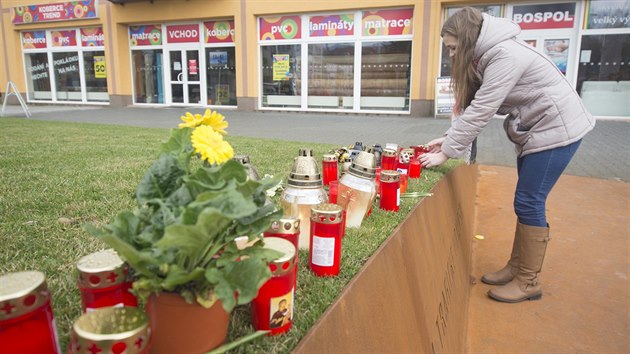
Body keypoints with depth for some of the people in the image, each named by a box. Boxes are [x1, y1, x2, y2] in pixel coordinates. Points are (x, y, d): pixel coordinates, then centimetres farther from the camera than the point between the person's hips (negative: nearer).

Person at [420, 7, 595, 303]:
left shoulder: (505, 55, -24)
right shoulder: (490, 56, 6)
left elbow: (480, 112, -27)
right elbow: (474, 108, 5)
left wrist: (445, 153, -22)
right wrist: (447, 138, -5)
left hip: (555, 130, -9)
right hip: (533, 131, 9)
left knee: (528, 203, -7)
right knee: (527, 202, 12)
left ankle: (528, 283, 6)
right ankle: (517, 267, 23)